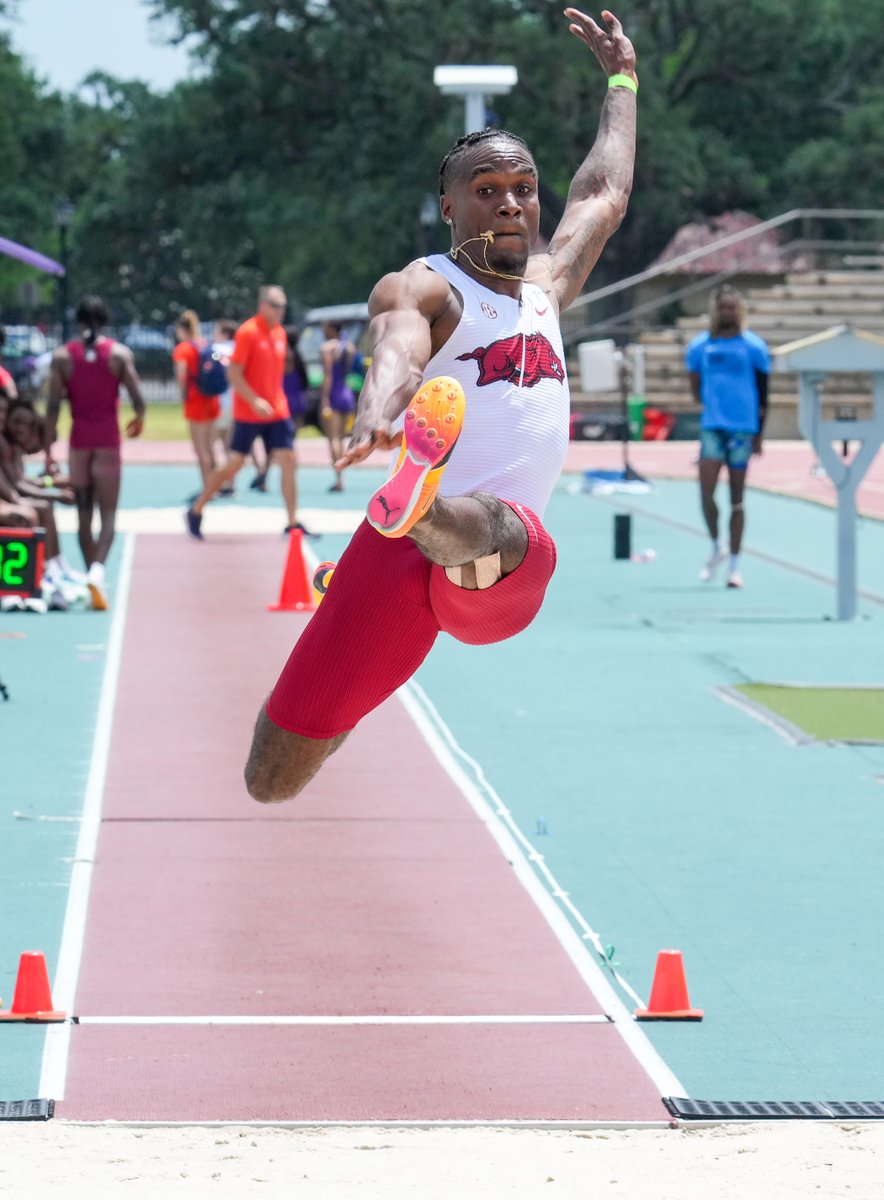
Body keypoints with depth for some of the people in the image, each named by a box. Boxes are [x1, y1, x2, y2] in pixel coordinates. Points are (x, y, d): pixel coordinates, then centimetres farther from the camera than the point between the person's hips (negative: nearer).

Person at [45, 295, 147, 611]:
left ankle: (92, 576, 14)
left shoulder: (62, 356, -1)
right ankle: (98, 569, -23)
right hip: (108, 440, -1)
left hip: (78, 442, 1)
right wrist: (139, 418, 15)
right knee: (108, 513, 0)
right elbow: (138, 399, -8)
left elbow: (53, 407, -6)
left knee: (84, 514, 12)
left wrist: (49, 451, -3)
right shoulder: (120, 354, -4)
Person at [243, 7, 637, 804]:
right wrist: (376, 414, -45)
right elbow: (397, 347, -22)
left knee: (498, 530, -39)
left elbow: (607, 194, 44)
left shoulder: (544, 287, 26)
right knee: (272, 783, 0)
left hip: (507, 584, 3)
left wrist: (622, 79, 54)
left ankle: (422, 509, -75)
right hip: (400, 563, -3)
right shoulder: (421, 289, 3)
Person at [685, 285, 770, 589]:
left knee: (736, 498, 3)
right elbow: (695, 389, 13)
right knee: (706, 492, -10)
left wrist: (759, 433, 1)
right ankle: (716, 547, 14)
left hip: (743, 427, -1)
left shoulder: (754, 346, 1)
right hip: (712, 426, 1)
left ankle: (734, 564, 10)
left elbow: (763, 393, 4)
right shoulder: (699, 346, 6)